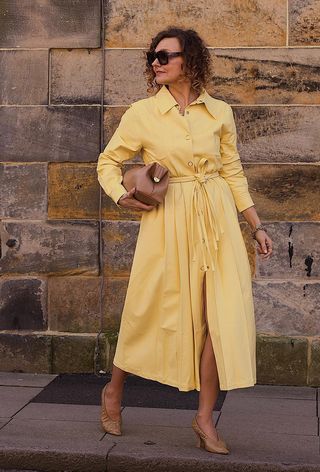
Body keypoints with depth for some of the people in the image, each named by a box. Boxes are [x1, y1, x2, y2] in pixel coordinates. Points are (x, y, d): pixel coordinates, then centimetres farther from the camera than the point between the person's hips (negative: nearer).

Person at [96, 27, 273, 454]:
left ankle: (205, 418, 9)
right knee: (151, 311, 7)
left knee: (222, 315, -5)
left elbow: (233, 173, 11)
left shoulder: (219, 112, 5)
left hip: (217, 220, 2)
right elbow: (108, 161, 8)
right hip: (168, 223, -2)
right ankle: (113, 392, 33)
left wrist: (256, 226, 9)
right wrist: (121, 196, -11)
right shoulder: (141, 113, -1)